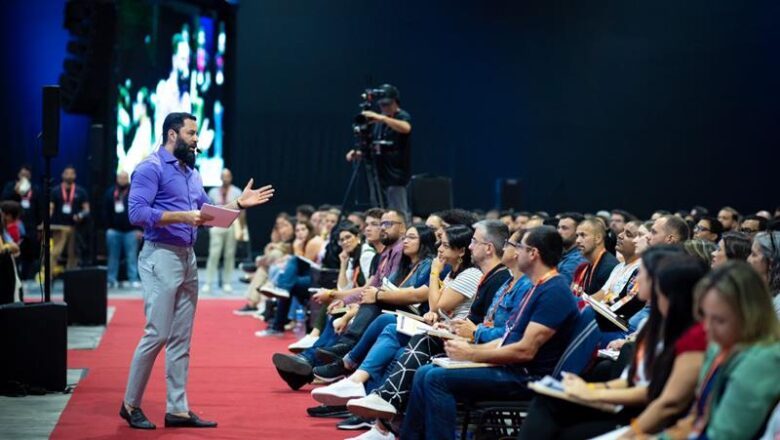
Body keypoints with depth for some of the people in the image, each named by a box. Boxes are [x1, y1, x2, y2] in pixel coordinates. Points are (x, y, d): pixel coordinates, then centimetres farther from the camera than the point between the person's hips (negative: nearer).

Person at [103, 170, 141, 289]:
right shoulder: (110, 193, 8)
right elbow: (106, 212, 11)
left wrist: (139, 229, -10)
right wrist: (108, 228, 5)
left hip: (131, 230, -3)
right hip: (114, 230, 3)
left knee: (132, 257, -3)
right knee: (113, 256, 8)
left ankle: (134, 279, -1)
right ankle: (111, 279, 13)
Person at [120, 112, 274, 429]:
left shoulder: (191, 173, 19)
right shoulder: (151, 168, -9)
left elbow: (207, 214, 22)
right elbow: (137, 213, -19)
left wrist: (239, 203, 10)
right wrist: (182, 216, -22)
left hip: (188, 259, 9)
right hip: (161, 257, -8)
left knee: (181, 340, 8)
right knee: (157, 335, -8)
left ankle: (177, 409, 12)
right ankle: (130, 405, 4)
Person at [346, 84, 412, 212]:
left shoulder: (403, 117, -5)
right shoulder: (378, 122, 15)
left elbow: (406, 128, -29)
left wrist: (382, 118, -36)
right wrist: (359, 153, 3)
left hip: (396, 177, -7)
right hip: (380, 176, 7)